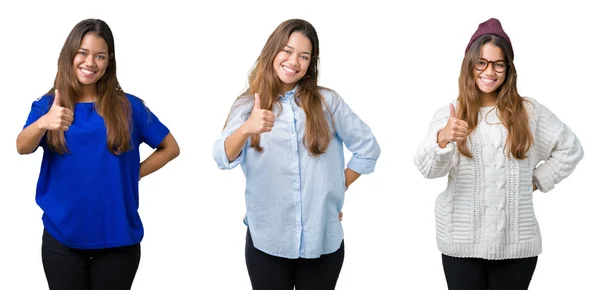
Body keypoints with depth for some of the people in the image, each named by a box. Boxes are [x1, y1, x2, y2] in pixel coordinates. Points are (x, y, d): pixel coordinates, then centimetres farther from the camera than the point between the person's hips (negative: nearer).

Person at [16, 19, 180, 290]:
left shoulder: (128, 107, 1)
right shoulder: (47, 105, 0)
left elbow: (170, 148, 9)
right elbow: (22, 147, -18)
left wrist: (134, 172, -4)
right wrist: (43, 123, -38)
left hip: (117, 238, 0)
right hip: (62, 237, 0)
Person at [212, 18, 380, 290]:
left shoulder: (328, 102, 2)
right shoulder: (247, 105, -1)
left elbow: (368, 148, 11)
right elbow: (224, 158, -17)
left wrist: (339, 187, 4)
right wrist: (246, 129, -36)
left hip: (323, 239, 1)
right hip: (267, 240, -1)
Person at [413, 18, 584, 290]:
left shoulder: (528, 111, 6)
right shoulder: (449, 114, 0)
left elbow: (570, 149, 16)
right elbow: (428, 169, -15)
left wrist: (537, 181, 5)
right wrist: (443, 140, -35)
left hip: (516, 242, 1)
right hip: (462, 242, -1)